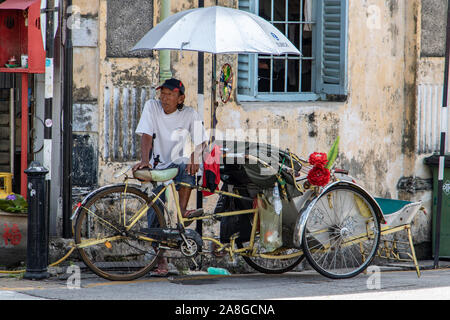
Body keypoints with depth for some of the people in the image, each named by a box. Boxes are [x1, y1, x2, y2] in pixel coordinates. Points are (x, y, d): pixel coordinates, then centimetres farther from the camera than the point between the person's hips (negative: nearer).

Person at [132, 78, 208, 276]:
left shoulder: (190, 115, -3)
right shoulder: (152, 107, -2)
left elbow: (199, 143, -8)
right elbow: (146, 136, -10)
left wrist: (194, 160, -28)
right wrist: (145, 161, -25)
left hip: (180, 164, -1)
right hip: (158, 167, 1)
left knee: (187, 169, -38)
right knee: (154, 215, -7)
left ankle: (182, 210, -25)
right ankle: (160, 261, 4)